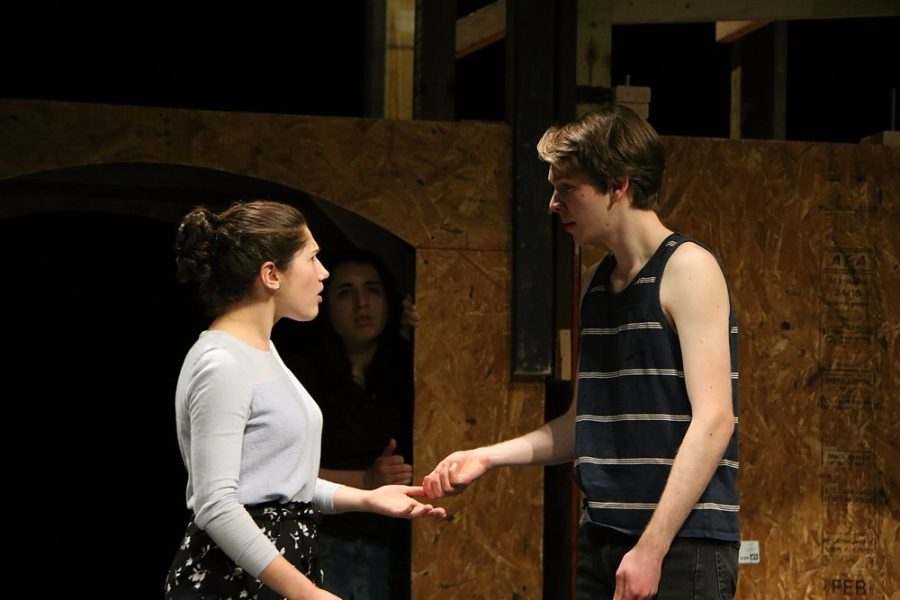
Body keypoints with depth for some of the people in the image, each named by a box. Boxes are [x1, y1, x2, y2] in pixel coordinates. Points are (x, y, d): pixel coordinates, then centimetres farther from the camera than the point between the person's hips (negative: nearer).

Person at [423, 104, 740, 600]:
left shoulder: (686, 269, -8)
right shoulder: (597, 283, 15)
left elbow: (713, 420, -15)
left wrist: (652, 547, -20)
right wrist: (488, 457, 10)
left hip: (683, 543, -7)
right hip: (602, 541, 7)